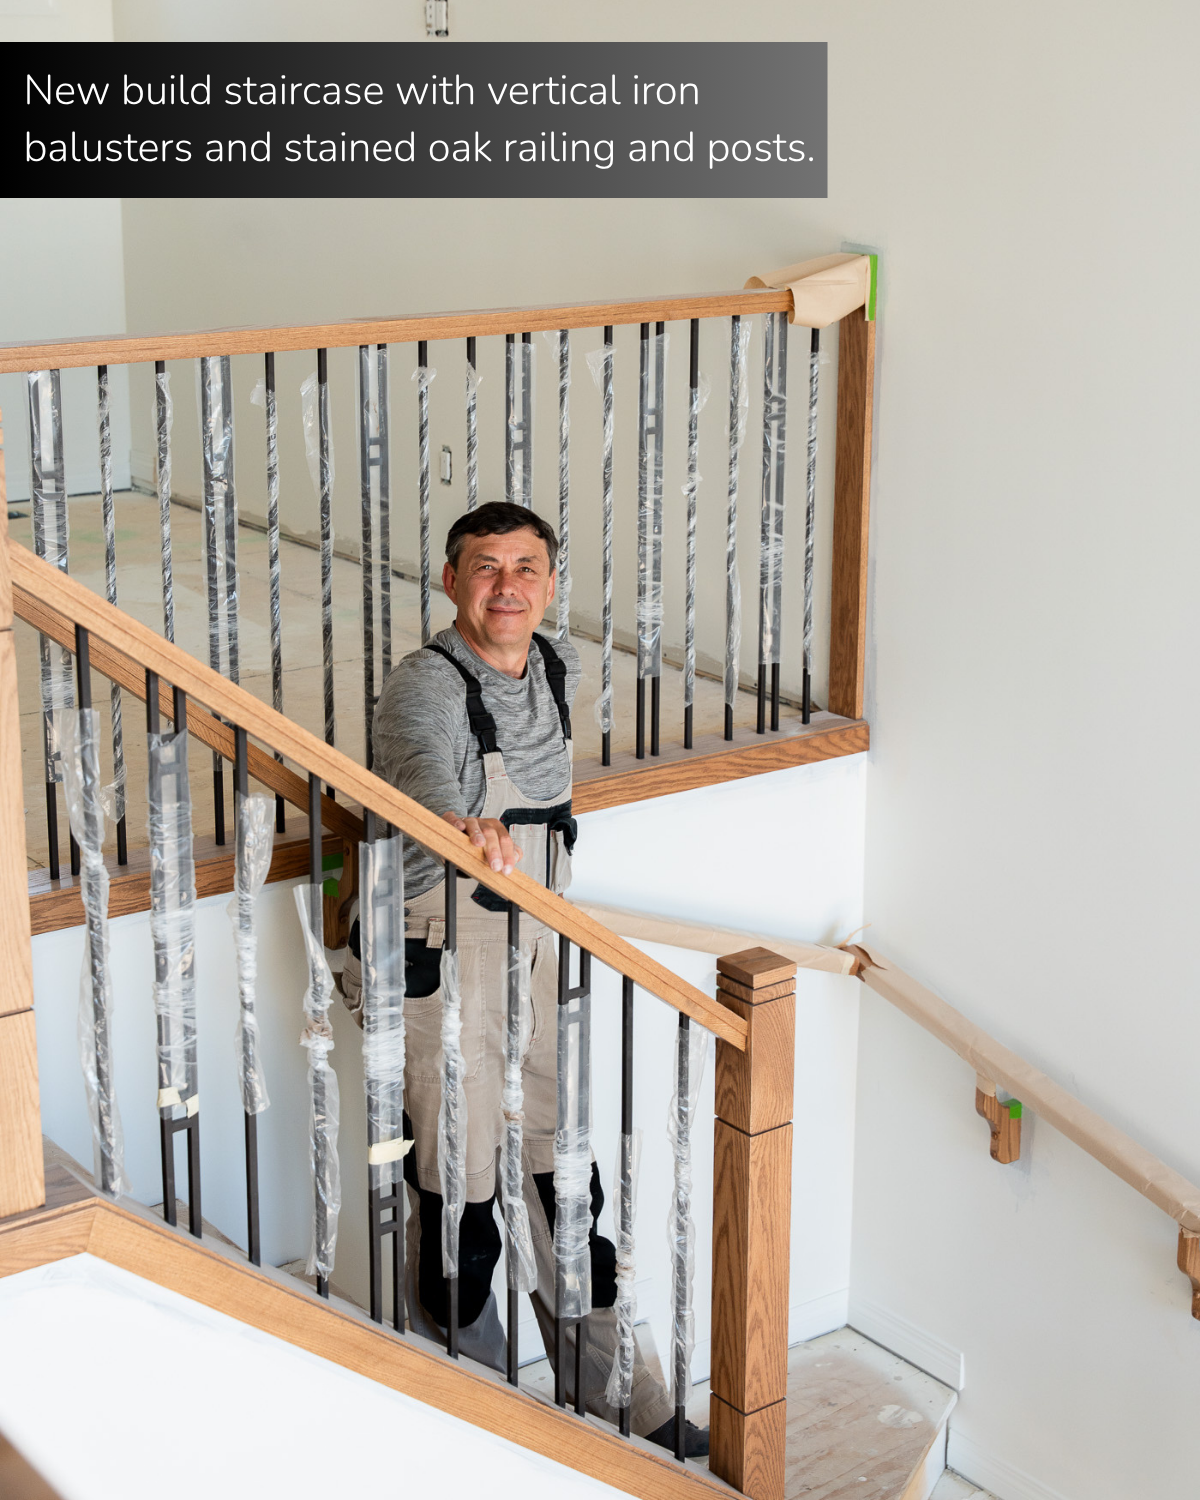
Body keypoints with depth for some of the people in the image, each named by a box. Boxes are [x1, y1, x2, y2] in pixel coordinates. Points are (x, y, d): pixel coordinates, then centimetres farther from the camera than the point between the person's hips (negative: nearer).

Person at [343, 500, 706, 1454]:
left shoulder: (562, 668, 5)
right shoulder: (425, 686, -18)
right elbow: (425, 770, -41)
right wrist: (464, 826, -61)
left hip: (533, 957, 7)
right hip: (441, 970, -7)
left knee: (567, 1187, 15)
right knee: (458, 1206, 0)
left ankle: (615, 1400, 29)